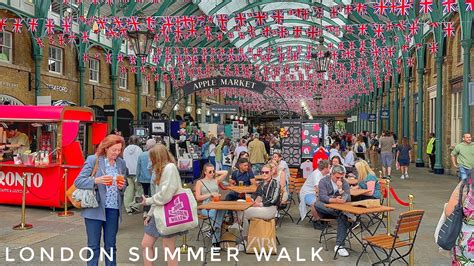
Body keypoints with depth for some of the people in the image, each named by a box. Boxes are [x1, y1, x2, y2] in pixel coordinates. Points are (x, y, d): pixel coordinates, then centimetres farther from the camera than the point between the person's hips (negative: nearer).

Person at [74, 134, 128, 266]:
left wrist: (122, 186, -7)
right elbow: (78, 181, -9)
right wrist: (96, 180, -25)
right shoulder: (93, 160, -6)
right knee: (93, 246, 5)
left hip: (113, 209, 4)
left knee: (111, 245, 12)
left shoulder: (121, 163, 6)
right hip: (95, 209, -3)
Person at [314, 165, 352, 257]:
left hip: (340, 208, 1)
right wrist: (334, 200, -33)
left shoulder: (345, 183, 6)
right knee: (317, 204, -34)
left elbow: (348, 199, -3)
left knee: (343, 216, -33)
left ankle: (339, 245, -28)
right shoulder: (323, 181, -2)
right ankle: (348, 218, -38)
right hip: (325, 209, -1)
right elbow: (322, 197, -16)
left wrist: (340, 189, -19)